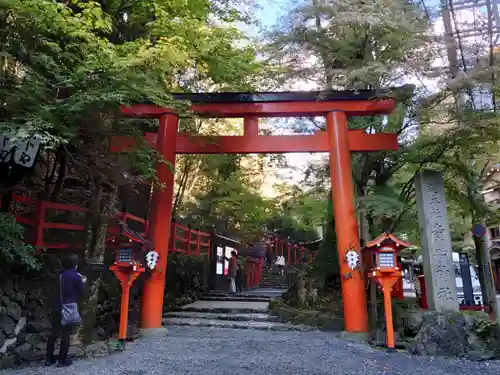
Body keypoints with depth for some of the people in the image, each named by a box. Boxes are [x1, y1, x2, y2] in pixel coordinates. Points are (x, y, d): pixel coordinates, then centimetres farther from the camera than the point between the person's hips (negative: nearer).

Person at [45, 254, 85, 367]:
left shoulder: (60, 274, 5)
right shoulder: (76, 276, -11)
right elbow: (81, 293, -3)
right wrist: (81, 282, 14)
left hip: (56, 308, 6)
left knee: (54, 333, 15)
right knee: (66, 334, 4)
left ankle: (49, 358, 22)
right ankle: (62, 360, 10)